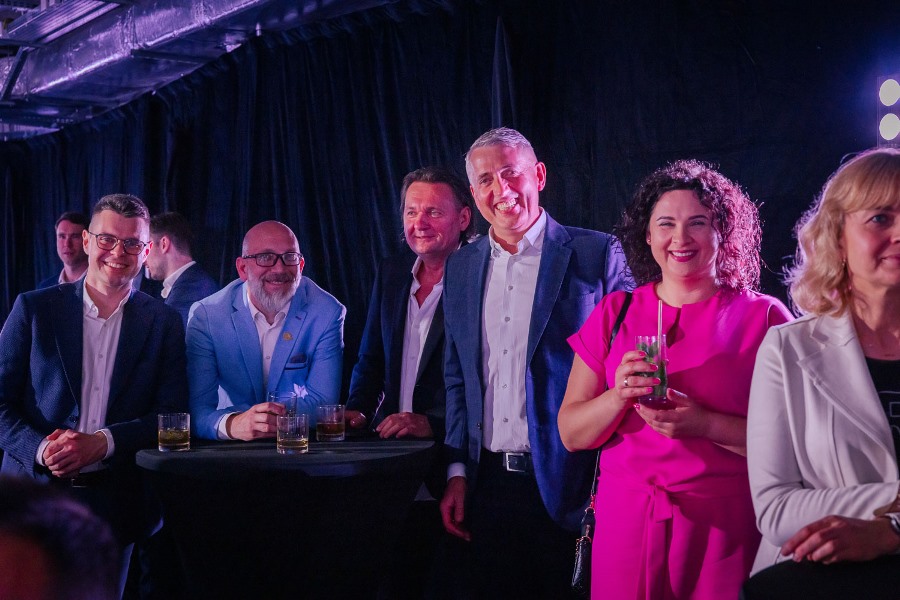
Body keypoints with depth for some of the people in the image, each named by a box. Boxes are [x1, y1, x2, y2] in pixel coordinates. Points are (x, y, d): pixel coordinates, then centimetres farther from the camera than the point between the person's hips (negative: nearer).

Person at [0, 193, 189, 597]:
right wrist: (40, 449, -19)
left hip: (115, 503, 1)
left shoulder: (164, 322, 4)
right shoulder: (34, 308, 2)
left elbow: (172, 415, -2)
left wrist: (101, 442, -17)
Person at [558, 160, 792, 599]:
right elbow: (571, 434, 4)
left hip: (725, 528, -2)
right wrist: (619, 397, -15)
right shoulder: (614, 314, 7)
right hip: (625, 524, 2)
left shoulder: (763, 316, -1)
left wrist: (704, 423, -21)